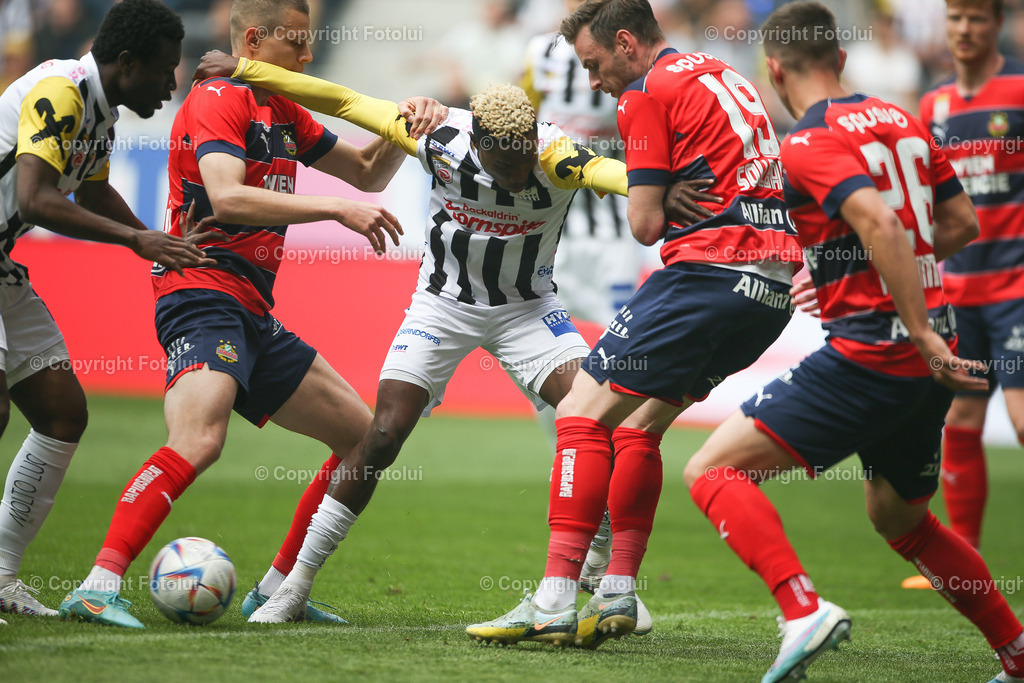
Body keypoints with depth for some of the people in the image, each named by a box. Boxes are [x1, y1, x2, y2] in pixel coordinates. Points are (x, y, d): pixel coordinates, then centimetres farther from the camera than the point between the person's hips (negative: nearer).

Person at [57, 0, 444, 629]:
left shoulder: (284, 114, 21)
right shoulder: (218, 99, -7)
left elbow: (368, 173, 31)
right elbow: (225, 198, -23)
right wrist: (336, 209, -24)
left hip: (253, 315, 10)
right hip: (204, 297, -10)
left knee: (362, 434, 12)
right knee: (200, 441, -32)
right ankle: (99, 588, -35)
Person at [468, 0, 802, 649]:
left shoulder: (648, 95, -4)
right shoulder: (724, 76, 22)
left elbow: (646, 225, -5)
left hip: (713, 272, -9)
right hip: (775, 286, 9)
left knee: (584, 414, -4)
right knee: (639, 427, 19)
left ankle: (554, 602, -12)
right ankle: (618, 595, 13)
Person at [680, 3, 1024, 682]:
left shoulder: (808, 144, -10)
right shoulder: (901, 120, 13)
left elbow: (879, 224, -25)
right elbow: (962, 223, 18)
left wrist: (922, 335, -25)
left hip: (869, 352, -8)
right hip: (928, 363, 8)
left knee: (713, 471, -7)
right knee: (900, 518, 27)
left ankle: (804, 610, -24)